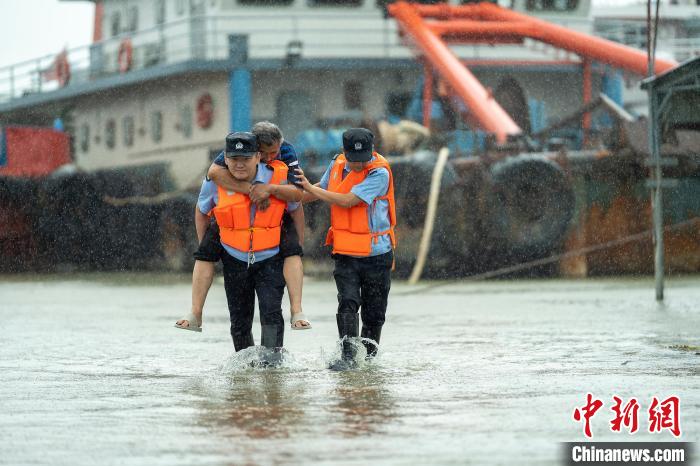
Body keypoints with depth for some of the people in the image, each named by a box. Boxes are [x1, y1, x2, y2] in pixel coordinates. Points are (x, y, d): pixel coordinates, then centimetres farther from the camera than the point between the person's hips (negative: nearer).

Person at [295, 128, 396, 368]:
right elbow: (322, 188, 23)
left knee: (374, 313, 8)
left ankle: (368, 358, 24)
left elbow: (347, 201, -22)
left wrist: (310, 188, -13)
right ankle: (348, 357, -19)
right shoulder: (337, 164, 1)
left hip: (377, 253, -3)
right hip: (345, 253, 3)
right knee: (348, 304, -14)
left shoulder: (380, 173, -16)